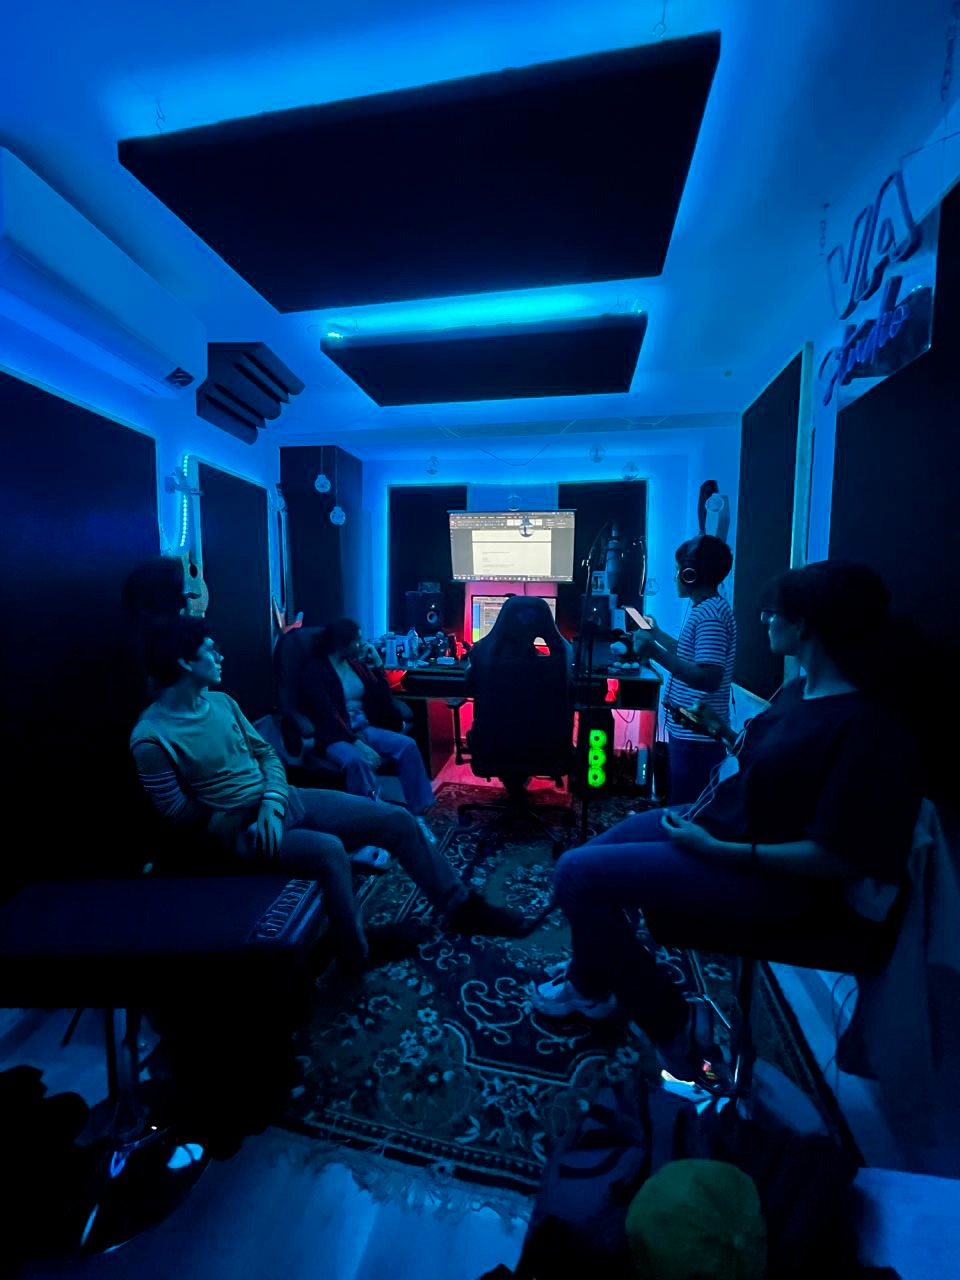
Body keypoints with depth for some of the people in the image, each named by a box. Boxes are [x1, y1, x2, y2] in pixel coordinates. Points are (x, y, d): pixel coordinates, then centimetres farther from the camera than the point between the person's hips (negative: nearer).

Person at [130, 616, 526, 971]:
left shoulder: (221, 701, 5)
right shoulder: (151, 738, -14)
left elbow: (267, 754, 8)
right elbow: (180, 813, -9)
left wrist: (272, 803, -11)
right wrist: (254, 814, -5)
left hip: (284, 800, 6)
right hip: (242, 829, -6)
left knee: (396, 820, -5)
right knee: (329, 850, -36)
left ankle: (459, 907, 9)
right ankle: (359, 957, -10)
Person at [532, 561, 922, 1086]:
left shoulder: (865, 731, -25)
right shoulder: (799, 691, 3)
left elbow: (836, 861, -25)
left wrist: (715, 849, -23)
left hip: (767, 880, -9)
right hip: (718, 819, 9)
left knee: (577, 874, -13)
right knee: (587, 852, 12)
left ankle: (667, 1024, 10)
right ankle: (592, 979, 36)